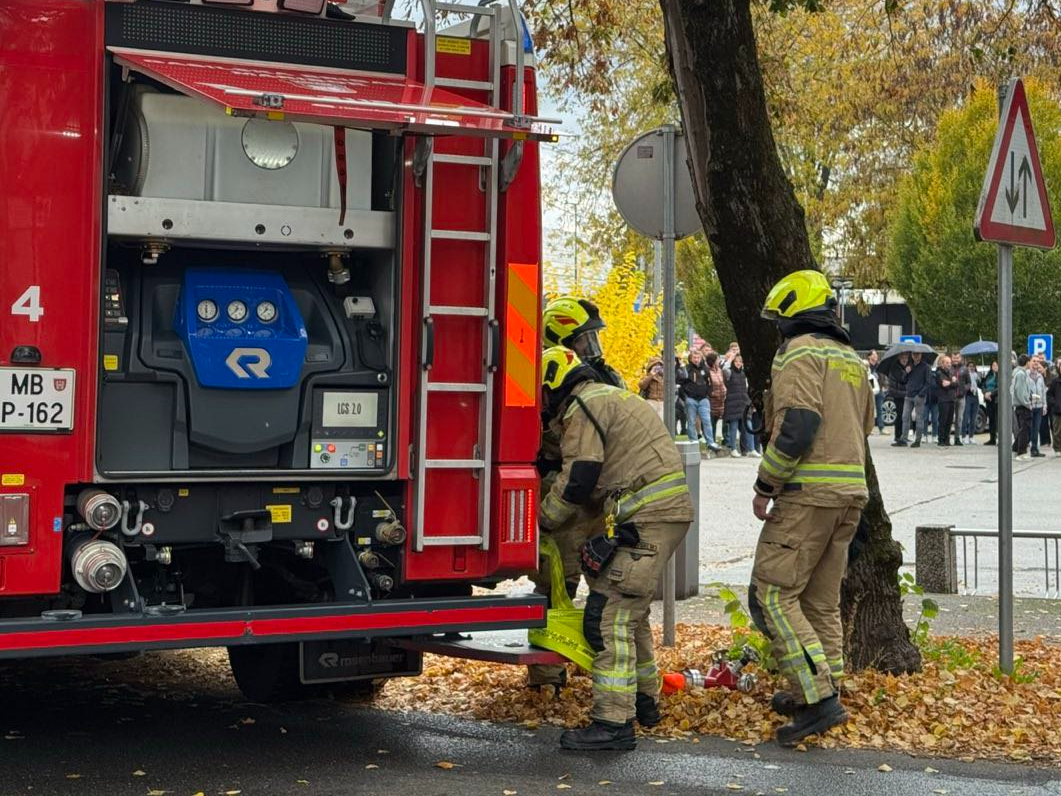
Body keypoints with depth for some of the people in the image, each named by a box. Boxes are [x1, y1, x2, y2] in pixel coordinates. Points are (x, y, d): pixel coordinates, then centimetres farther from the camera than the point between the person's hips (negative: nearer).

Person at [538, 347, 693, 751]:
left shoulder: (581, 408, -8)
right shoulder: (608, 397, 24)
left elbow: (576, 484, -13)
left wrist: (541, 520, 3)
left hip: (648, 519, -11)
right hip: (667, 510, 11)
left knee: (609, 614, -12)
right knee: (628, 610, 23)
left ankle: (614, 722, -14)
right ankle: (644, 701, 34)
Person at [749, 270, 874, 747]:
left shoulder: (800, 352, -9)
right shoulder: (851, 358, 19)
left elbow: (797, 425, -20)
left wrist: (765, 485, -14)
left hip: (808, 491, -9)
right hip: (850, 492, 9)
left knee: (772, 594, -8)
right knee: (821, 598, 16)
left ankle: (819, 699, -15)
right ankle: (818, 692, 22)